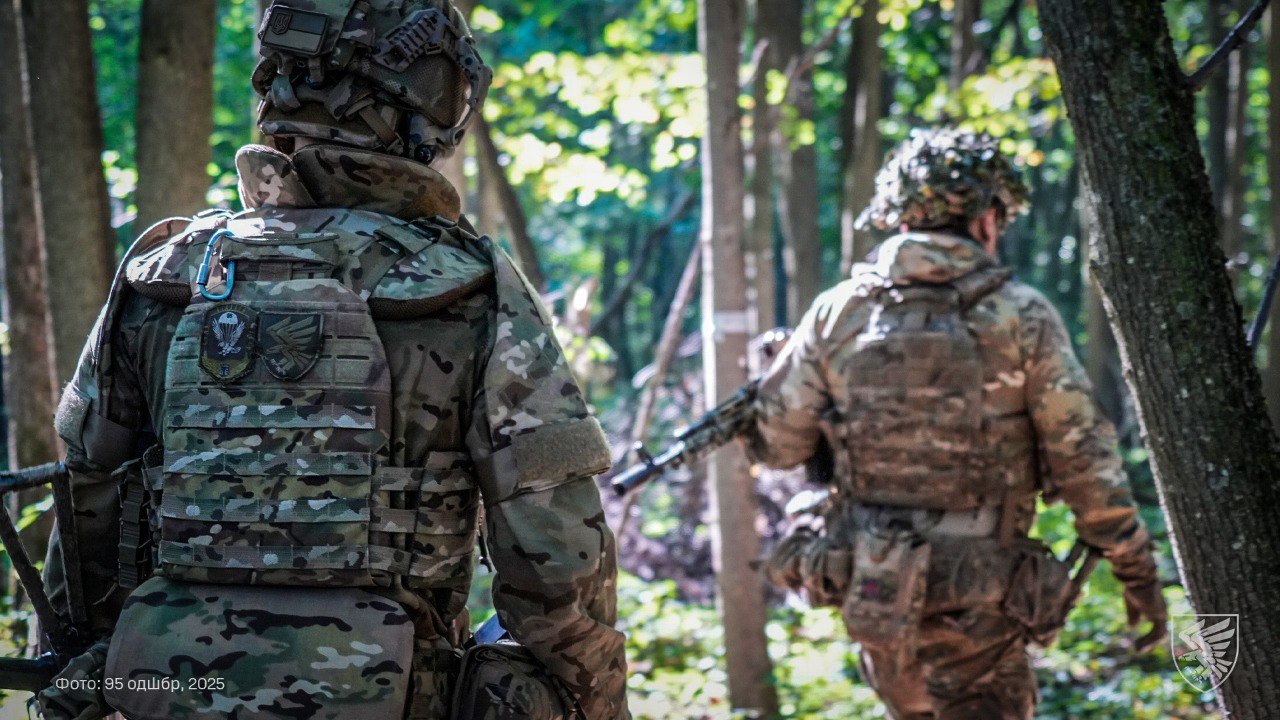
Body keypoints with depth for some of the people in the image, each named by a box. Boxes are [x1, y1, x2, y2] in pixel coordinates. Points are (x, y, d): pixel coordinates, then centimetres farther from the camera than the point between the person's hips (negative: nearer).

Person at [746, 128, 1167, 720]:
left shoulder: (838, 312, 0)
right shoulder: (1021, 317, -7)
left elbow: (775, 443, 3)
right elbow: (1084, 460, -6)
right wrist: (1137, 570, 3)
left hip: (869, 591, 4)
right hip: (976, 604, -4)